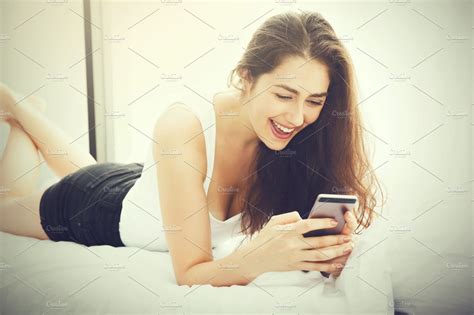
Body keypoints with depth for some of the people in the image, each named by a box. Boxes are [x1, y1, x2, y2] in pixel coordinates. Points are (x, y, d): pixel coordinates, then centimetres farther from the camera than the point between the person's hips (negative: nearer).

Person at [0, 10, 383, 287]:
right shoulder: (185, 127, -42)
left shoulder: (294, 137, -28)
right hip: (102, 207, -4)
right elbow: (189, 274, -40)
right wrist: (257, 256, -59)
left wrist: (328, 252, -46)